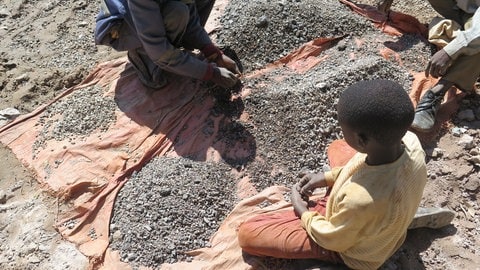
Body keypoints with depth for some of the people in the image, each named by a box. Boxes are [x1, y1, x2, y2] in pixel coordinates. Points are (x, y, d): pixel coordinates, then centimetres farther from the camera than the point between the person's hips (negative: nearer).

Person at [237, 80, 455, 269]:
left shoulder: (360, 199, -43)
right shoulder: (409, 140, -24)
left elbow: (332, 239, -21)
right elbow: (376, 169, 0)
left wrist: (302, 211, -5)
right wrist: (328, 177, -2)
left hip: (351, 250, -6)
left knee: (248, 233, -8)